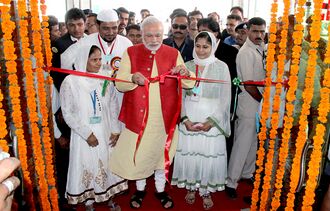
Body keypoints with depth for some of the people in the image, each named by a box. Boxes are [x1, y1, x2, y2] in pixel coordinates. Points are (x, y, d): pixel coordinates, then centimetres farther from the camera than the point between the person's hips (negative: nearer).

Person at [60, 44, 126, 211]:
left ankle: (108, 197, 36)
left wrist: (115, 130, -3)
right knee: (87, 167, 10)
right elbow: (68, 113, -10)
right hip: (84, 135, -2)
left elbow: (113, 105, 2)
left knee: (108, 163, 14)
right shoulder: (70, 82, -11)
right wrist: (87, 134, -13)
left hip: (106, 133, 3)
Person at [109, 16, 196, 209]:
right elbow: (119, 84, -8)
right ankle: (140, 188, 37)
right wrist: (133, 78, -30)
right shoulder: (131, 53, -2)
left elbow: (189, 84, -4)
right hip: (138, 115, 0)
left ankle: (161, 189, 38)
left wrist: (185, 73, -27)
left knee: (161, 152, 16)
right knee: (138, 153, 12)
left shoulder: (173, 53, 0)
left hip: (164, 117, 1)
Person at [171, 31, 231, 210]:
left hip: (212, 120, -2)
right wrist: (185, 119, -8)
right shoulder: (187, 66, 3)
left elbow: (225, 98, -4)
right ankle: (191, 187, 30)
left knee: (209, 155, 3)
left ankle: (206, 191, 25)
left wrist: (212, 121, -11)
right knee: (188, 153, 8)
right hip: (189, 120, 2)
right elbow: (180, 95, 3)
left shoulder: (221, 67, -3)